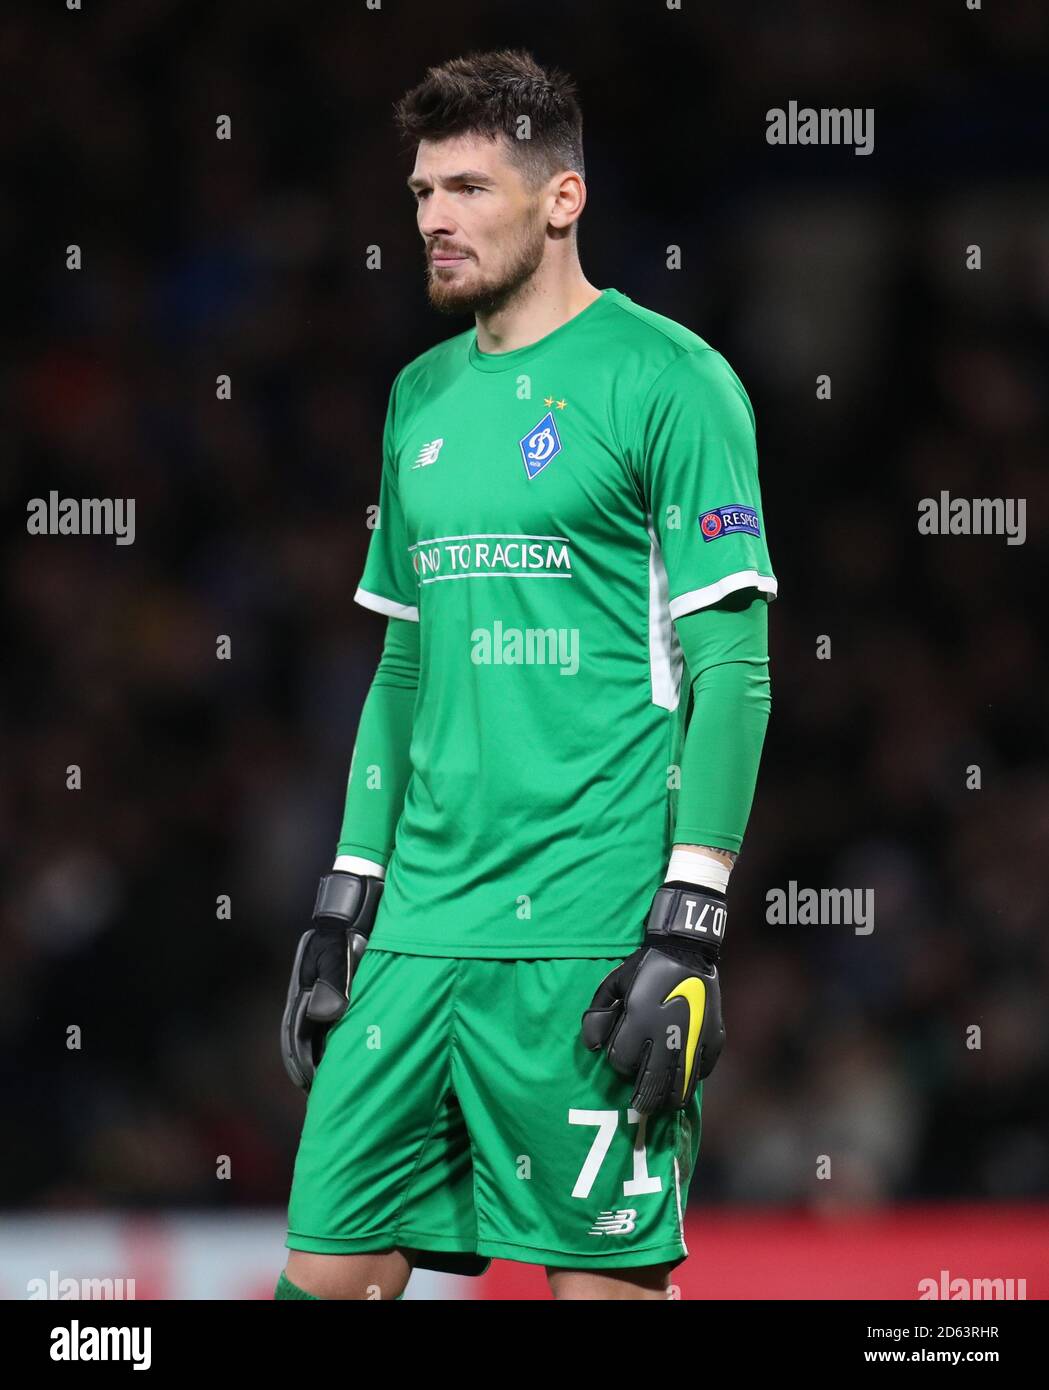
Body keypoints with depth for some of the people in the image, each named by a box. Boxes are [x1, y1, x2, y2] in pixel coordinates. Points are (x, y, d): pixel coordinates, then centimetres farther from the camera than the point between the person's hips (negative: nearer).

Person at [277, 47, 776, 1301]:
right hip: (420, 931, 7)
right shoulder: (423, 398, 16)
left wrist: (689, 928, -15)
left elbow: (732, 666, -9)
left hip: (587, 942, -7)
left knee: (603, 1277, -3)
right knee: (330, 1266, 3)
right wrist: (344, 899, 18)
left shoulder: (667, 381, -6)